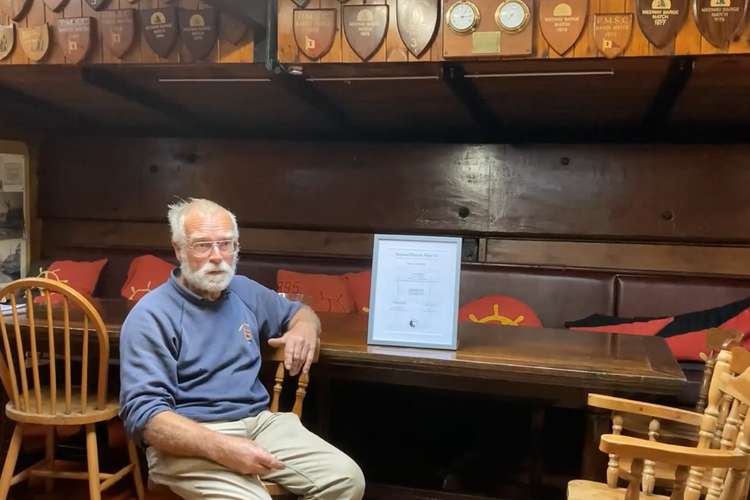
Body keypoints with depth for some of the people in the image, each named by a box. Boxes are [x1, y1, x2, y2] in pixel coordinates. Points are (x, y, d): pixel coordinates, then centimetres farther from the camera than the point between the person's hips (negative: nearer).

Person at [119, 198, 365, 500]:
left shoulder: (244, 291, 12)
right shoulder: (151, 316, -8)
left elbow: (298, 312, 29)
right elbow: (143, 414, -16)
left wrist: (304, 328, 2)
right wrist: (222, 449, -29)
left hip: (259, 423, 6)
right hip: (191, 441, -6)